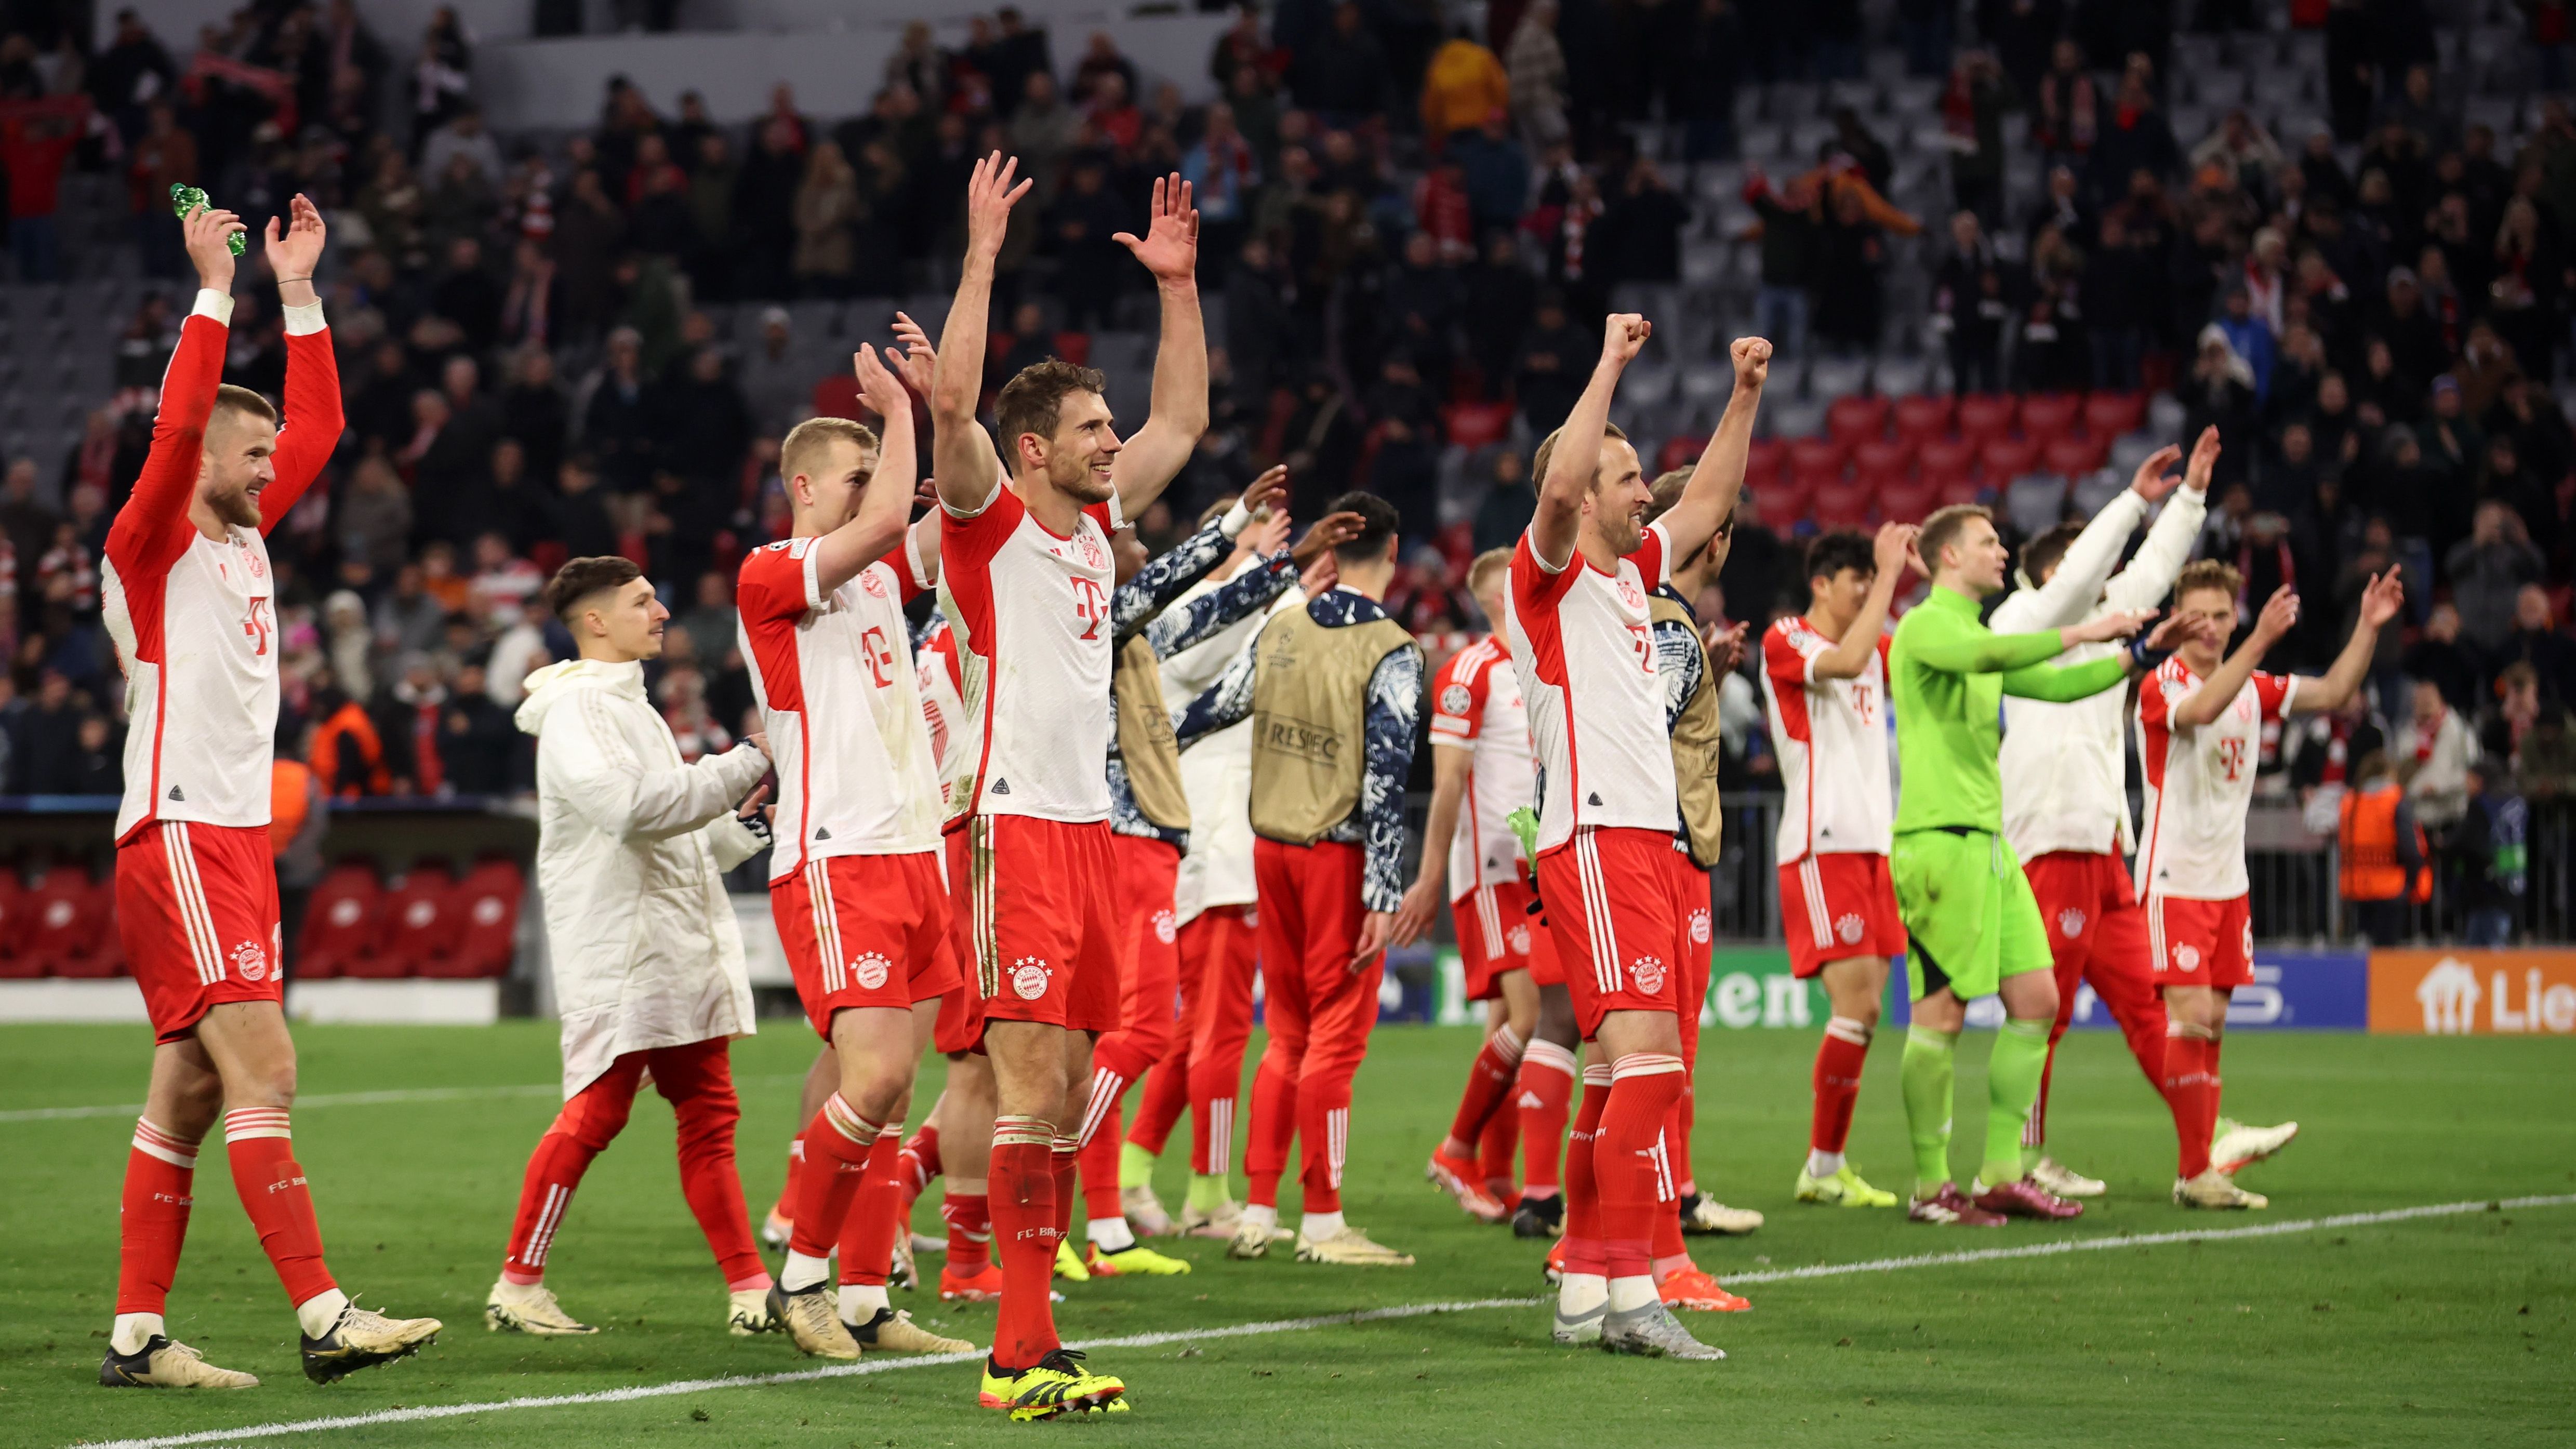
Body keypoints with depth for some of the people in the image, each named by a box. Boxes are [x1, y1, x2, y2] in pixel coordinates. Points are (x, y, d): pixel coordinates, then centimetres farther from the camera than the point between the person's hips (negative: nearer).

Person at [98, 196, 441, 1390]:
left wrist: (297, 289, 15)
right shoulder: (151, 545, -6)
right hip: (179, 839, -8)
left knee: (189, 1096, 6)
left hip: (240, 842, 8)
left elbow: (319, 427, 19)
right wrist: (214, 287, -19)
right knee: (264, 1072, -14)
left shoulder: (245, 536, 16)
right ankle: (322, 1316, -18)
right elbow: (177, 423, -20)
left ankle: (137, 1334, 7)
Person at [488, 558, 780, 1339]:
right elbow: (635, 806, -24)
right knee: (595, 1114, -9)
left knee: (709, 1116, 5)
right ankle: (519, 1285, -1)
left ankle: (750, 1288, 3)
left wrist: (747, 823, 12)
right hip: (616, 952, -9)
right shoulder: (576, 711, -8)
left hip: (682, 951, 9)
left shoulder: (633, 710, 24)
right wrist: (746, 763, -20)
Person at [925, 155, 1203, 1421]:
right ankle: (1022, 1351, -13)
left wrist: (1176, 283, 18)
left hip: (1091, 829, 8)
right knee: (1032, 1087, -12)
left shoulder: (1097, 522, 16)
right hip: (1018, 829, -8)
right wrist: (983, 259, -19)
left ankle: (1025, 1342, 9)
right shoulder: (988, 524, -4)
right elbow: (951, 403, -20)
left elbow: (1184, 417, 26)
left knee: (1064, 1091, 6)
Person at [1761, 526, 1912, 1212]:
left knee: (1864, 1011, 5)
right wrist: (1890, 574, -20)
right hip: (1822, 846, -8)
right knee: (1858, 1006, -14)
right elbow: (1845, 662, -24)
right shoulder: (1785, 641, -6)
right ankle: (1822, 1167, -6)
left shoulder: (1875, 646, 18)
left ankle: (1832, 1164, 9)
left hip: (1873, 845, 8)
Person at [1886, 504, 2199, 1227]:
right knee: (1942, 1011, -7)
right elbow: (1987, 656, -27)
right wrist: (2080, 633, -24)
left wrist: (2139, 655, 20)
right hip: (1938, 836, -10)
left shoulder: (1977, 633, 22)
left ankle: (2003, 1175, 10)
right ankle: (1931, 1187, -2)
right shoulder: (1926, 627, -7)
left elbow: (2053, 683, 28)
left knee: (2036, 998, 6)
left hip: (1987, 837, 10)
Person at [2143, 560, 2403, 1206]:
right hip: (2173, 880, -7)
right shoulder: (2161, 686, -11)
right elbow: (2201, 709, -33)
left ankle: (2199, 1168, 10)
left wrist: (2368, 628, -1)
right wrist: (2260, 641, -42)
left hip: (2227, 881, 7)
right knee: (2189, 1016, -14)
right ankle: (2196, 1172, -12)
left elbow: (2332, 692, 12)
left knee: (2211, 1024, 7)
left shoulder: (2253, 688, 11)